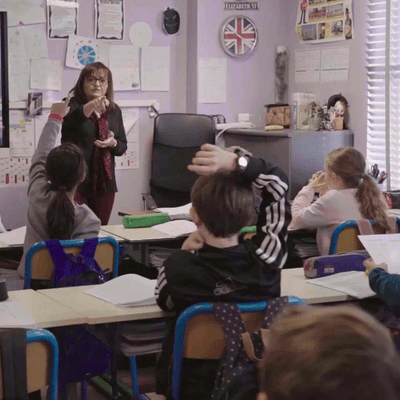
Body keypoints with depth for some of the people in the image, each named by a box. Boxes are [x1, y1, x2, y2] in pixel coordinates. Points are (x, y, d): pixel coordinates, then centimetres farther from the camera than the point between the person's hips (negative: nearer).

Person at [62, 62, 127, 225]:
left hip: (104, 183, 5)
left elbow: (122, 147, 16)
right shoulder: (72, 105, -3)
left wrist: (113, 143, -8)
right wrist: (91, 105, -47)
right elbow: (72, 119, -27)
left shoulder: (114, 111, 12)